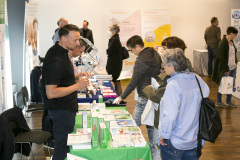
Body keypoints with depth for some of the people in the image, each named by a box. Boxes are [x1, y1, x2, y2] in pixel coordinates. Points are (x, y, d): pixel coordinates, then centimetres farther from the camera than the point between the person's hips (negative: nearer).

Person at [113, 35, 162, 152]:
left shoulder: (141, 61, -19)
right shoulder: (155, 54, 7)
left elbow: (133, 83, -17)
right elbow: (159, 73, 16)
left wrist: (122, 97, -8)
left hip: (145, 97, -9)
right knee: (151, 124, 19)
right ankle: (152, 149, 29)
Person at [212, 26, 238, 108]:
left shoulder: (231, 42, 7)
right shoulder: (223, 43, -19)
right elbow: (221, 57, -20)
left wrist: (235, 62, 9)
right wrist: (226, 69, -19)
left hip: (233, 67, 8)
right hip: (225, 69, -8)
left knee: (231, 85, 14)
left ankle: (228, 101, 29)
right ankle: (218, 102, 19)